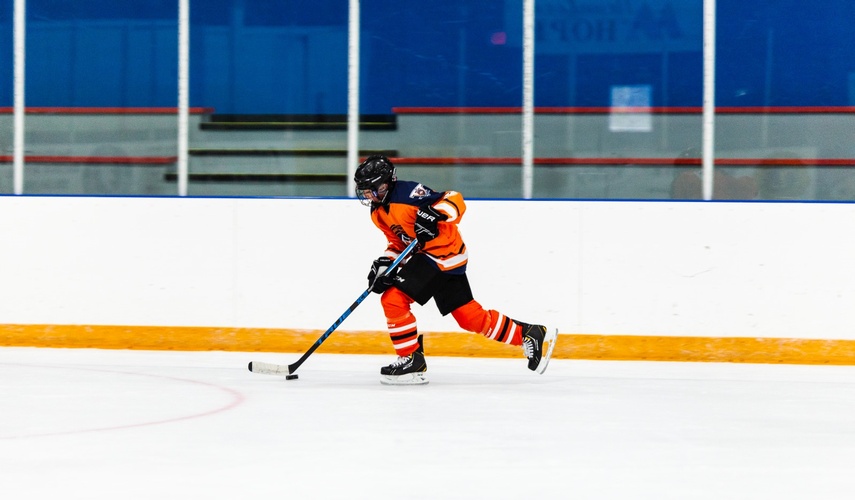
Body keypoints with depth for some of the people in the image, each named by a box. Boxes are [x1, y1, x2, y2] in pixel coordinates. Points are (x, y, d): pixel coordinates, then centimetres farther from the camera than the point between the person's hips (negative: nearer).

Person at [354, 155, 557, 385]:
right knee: (468, 316, 12)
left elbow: (454, 200, -23)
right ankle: (530, 335, 23)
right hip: (424, 254, 10)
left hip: (443, 255, -10)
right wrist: (384, 262, -1)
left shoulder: (406, 192, -20)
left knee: (393, 299, -16)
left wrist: (435, 214, -41)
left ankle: (412, 361, -6)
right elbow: (398, 242, 17)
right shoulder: (378, 213, 9)